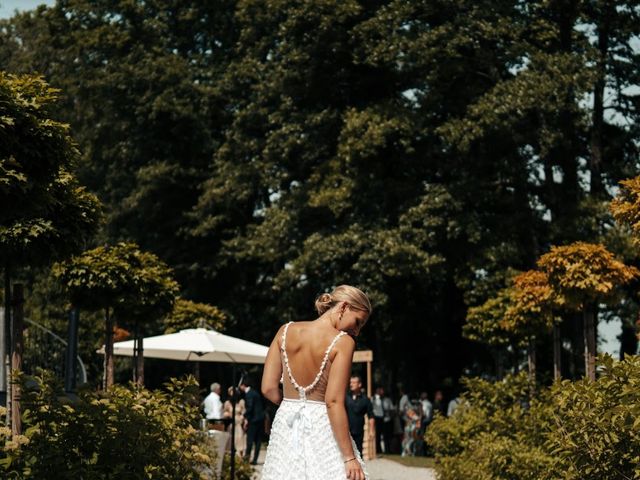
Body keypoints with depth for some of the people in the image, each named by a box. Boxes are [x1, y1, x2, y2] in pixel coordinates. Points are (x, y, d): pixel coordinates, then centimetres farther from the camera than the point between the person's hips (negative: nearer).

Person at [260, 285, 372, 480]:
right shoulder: (343, 341, -10)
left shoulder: (286, 331, 4)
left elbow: (269, 389, 2)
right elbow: (333, 401, -16)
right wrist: (350, 457, -15)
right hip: (323, 426, -5)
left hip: (286, 425, 5)